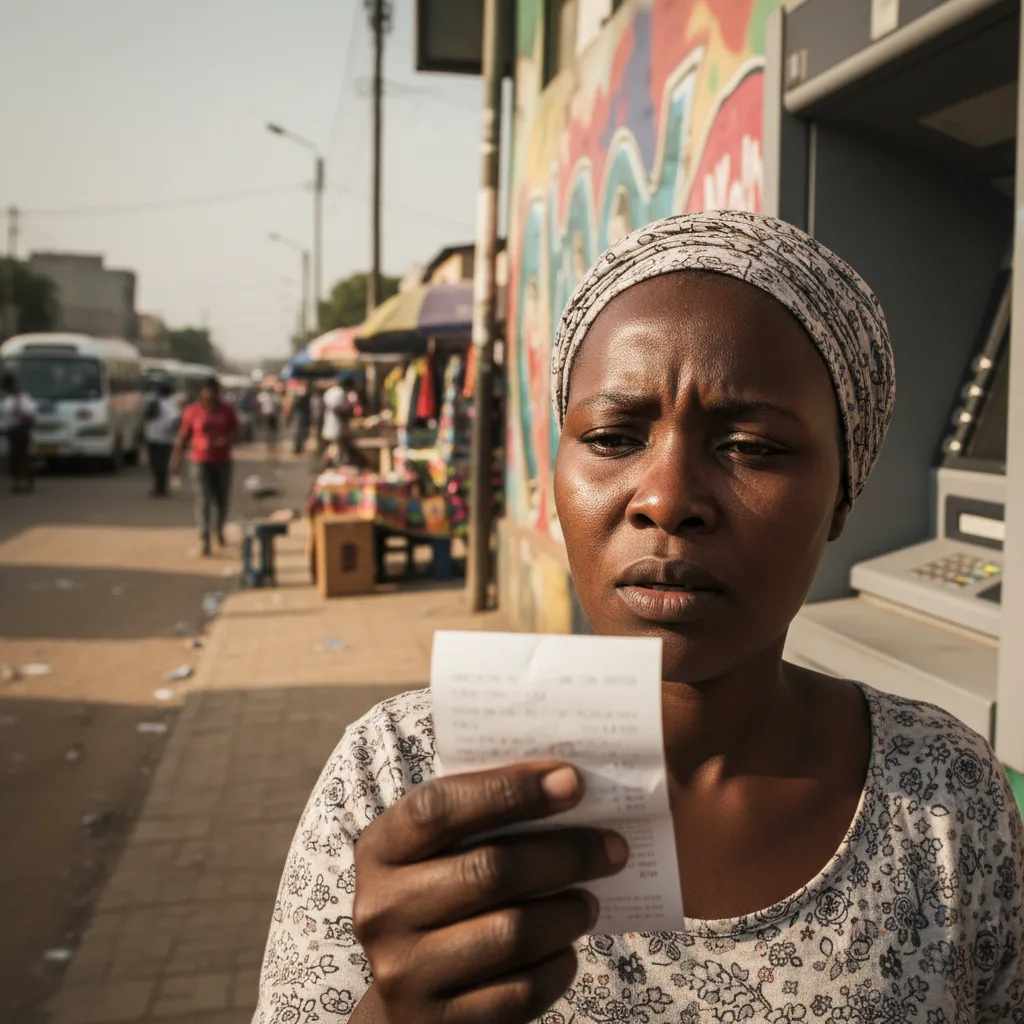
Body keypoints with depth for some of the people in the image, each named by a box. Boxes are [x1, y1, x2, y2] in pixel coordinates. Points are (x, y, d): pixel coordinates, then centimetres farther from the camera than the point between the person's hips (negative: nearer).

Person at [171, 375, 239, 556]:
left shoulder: (227, 411, 2)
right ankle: (205, 540, -16)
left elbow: (236, 435, 4)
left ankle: (218, 529, 40)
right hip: (200, 462, -2)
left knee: (221, 500, 12)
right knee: (203, 500, -12)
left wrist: (226, 440, -19)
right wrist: (177, 460, -1)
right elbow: (182, 437, 1)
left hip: (222, 462, 2)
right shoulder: (192, 411, -2)